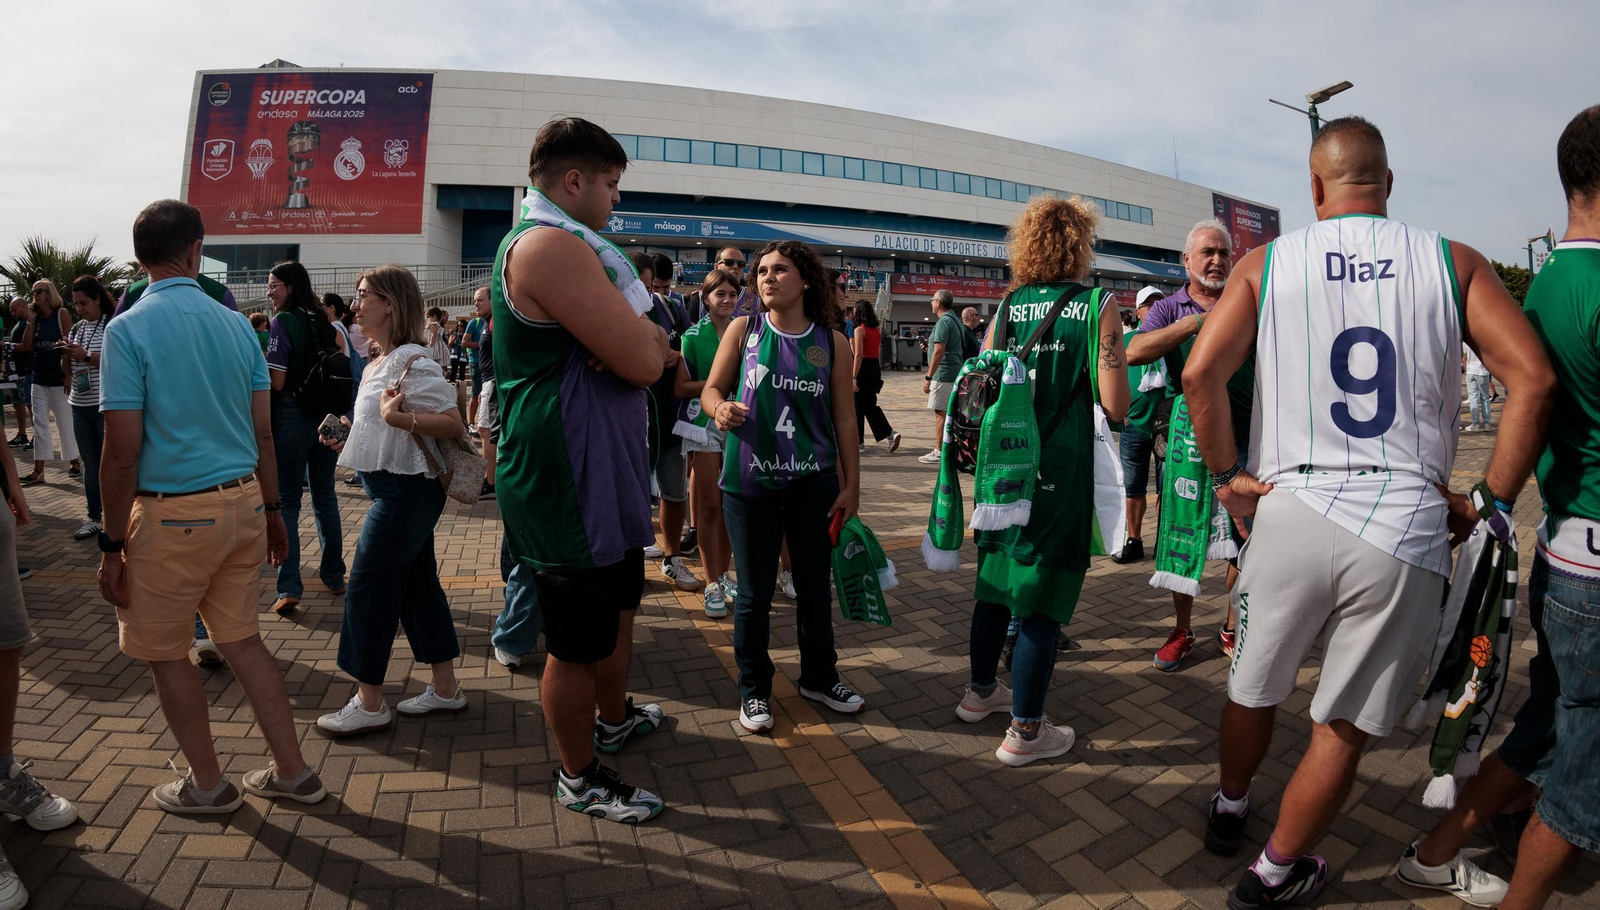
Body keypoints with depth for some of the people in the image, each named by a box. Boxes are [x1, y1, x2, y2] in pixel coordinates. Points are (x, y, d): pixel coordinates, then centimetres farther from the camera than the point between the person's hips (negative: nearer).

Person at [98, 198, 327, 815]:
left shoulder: (127, 330, -10)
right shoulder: (236, 324, 4)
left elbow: (123, 452, -13)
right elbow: (263, 432, 7)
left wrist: (113, 544, -6)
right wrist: (271, 510, 16)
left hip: (173, 512, -5)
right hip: (243, 503, 5)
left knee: (164, 651, 13)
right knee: (241, 638, 15)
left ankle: (207, 784, 26)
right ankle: (291, 772, 21)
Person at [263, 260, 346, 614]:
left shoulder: (283, 321, -11)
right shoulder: (322, 320, 8)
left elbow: (277, 382, -15)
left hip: (292, 415, -6)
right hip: (326, 416, 6)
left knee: (287, 501, -2)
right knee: (325, 496, 15)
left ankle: (289, 589, -5)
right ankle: (333, 576, 23)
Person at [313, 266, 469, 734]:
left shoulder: (413, 361, -16)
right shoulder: (379, 364, 15)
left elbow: (453, 424, -22)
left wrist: (399, 418, -32)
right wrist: (351, 443, 15)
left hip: (406, 490, -10)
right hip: (399, 489, 10)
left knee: (368, 588, -3)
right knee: (418, 585, 13)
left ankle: (369, 704, 9)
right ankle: (446, 688, 22)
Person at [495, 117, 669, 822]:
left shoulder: (566, 246, 16)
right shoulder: (551, 245, -21)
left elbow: (635, 348, 13)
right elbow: (644, 361, -26)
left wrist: (641, 336, -11)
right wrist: (650, 336, -3)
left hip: (604, 477, 11)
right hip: (569, 484, -11)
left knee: (618, 608, 27)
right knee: (578, 646, 6)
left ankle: (614, 717, 49)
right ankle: (579, 777, 27)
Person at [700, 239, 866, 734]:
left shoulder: (832, 342, 1)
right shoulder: (743, 330, 0)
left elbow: (845, 419, 4)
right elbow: (712, 388, 5)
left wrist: (852, 485, 3)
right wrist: (720, 408, -19)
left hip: (813, 484, 1)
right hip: (750, 484, -1)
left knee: (815, 586, 14)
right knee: (754, 593, 8)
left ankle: (819, 676, 35)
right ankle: (754, 689, 27)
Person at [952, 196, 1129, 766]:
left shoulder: (1007, 307, 5)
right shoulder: (1098, 307, -7)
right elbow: (1116, 407, -11)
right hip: (1060, 473, -5)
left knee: (997, 578, 19)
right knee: (1043, 596, 3)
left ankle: (980, 691, 37)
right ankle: (1025, 731, 14)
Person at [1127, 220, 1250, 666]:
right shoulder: (1168, 309, 4)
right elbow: (1134, 353, -16)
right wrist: (1197, 321, -21)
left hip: (1243, 443, 1)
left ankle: (1232, 629, 26)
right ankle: (1182, 631, 24)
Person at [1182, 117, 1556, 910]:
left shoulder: (1267, 263, 3)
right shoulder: (1452, 261, 5)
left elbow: (1200, 373, -9)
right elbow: (1533, 378, -2)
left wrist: (1226, 474, 2)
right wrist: (1492, 502, 5)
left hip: (1291, 511, 0)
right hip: (1406, 529, 0)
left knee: (1254, 689, 22)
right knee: (1343, 727, 14)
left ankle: (1228, 809, 45)